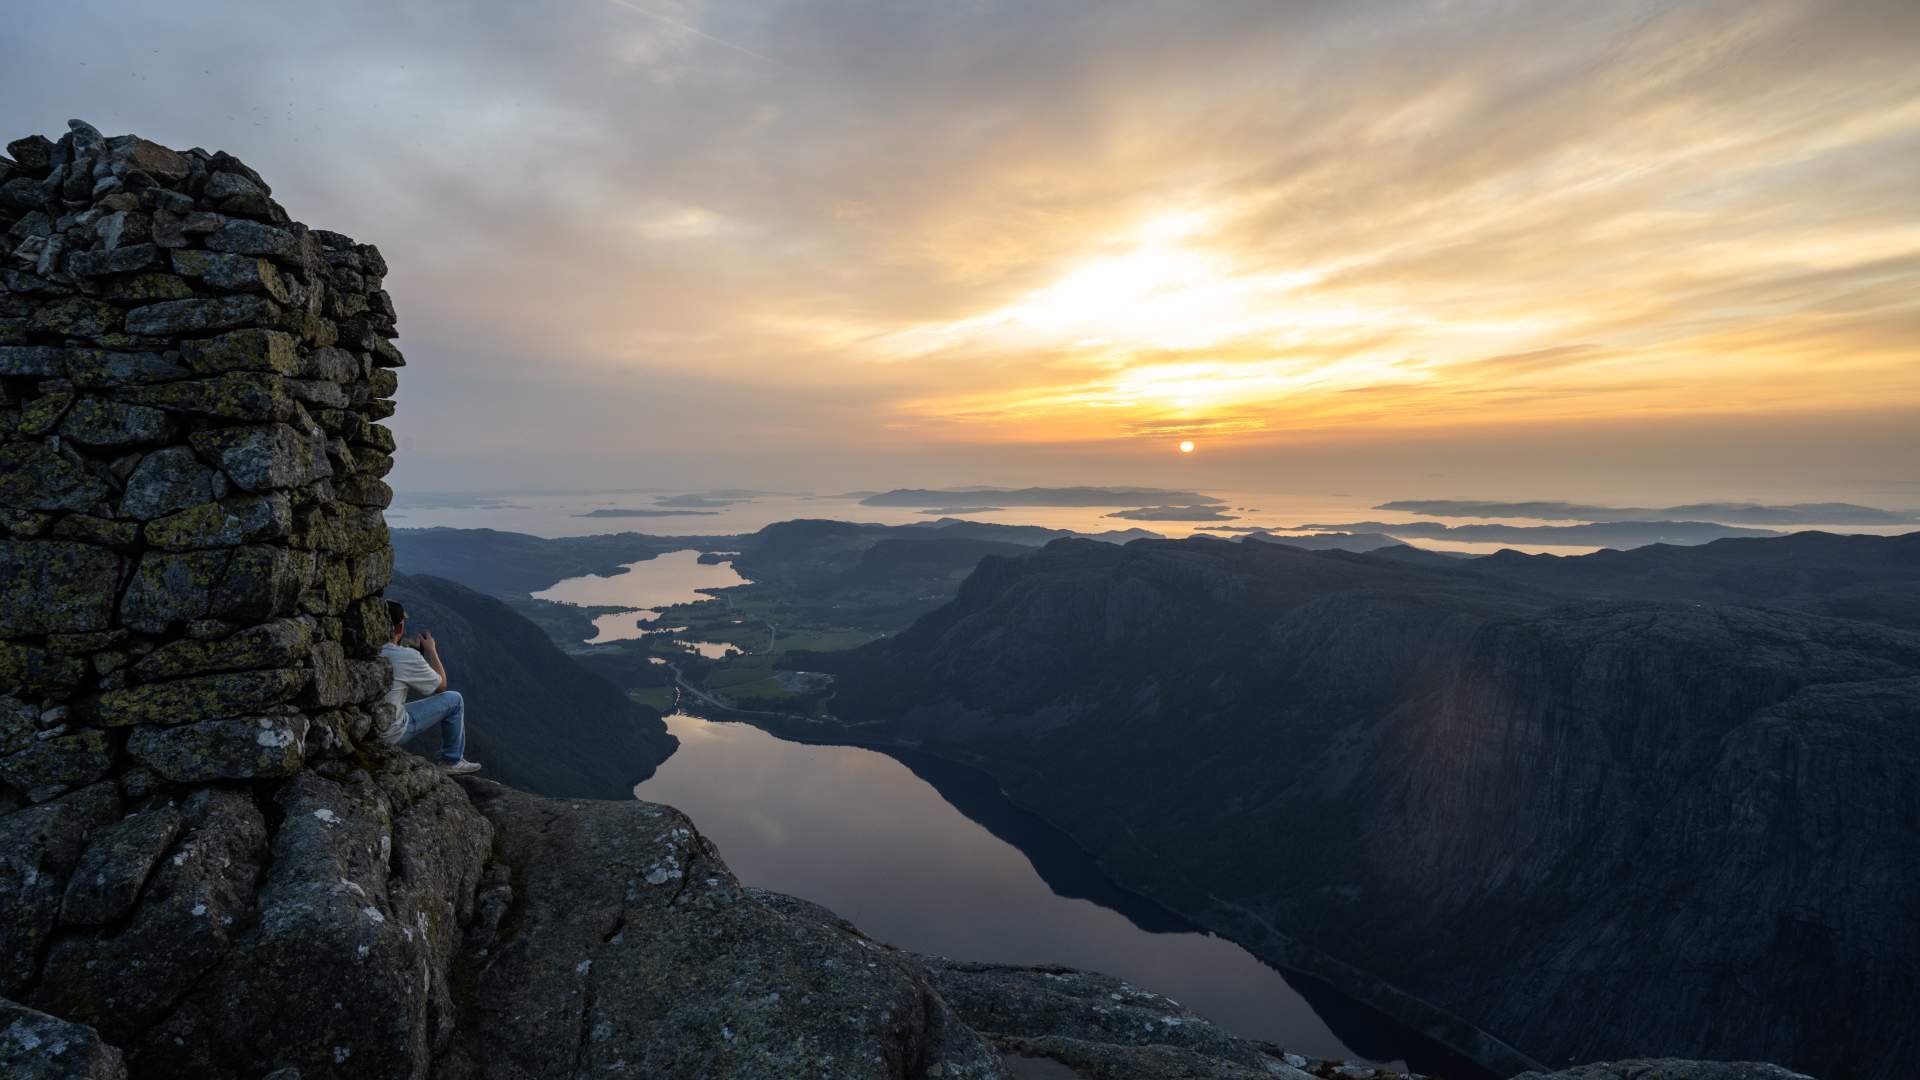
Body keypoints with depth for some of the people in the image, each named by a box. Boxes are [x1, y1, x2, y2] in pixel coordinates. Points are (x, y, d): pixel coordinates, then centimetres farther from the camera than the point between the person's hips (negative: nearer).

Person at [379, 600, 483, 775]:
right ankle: (452, 761, 16)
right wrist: (431, 649, 5)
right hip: (389, 735, -7)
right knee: (454, 699, 4)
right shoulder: (407, 656, -20)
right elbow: (442, 685, -3)